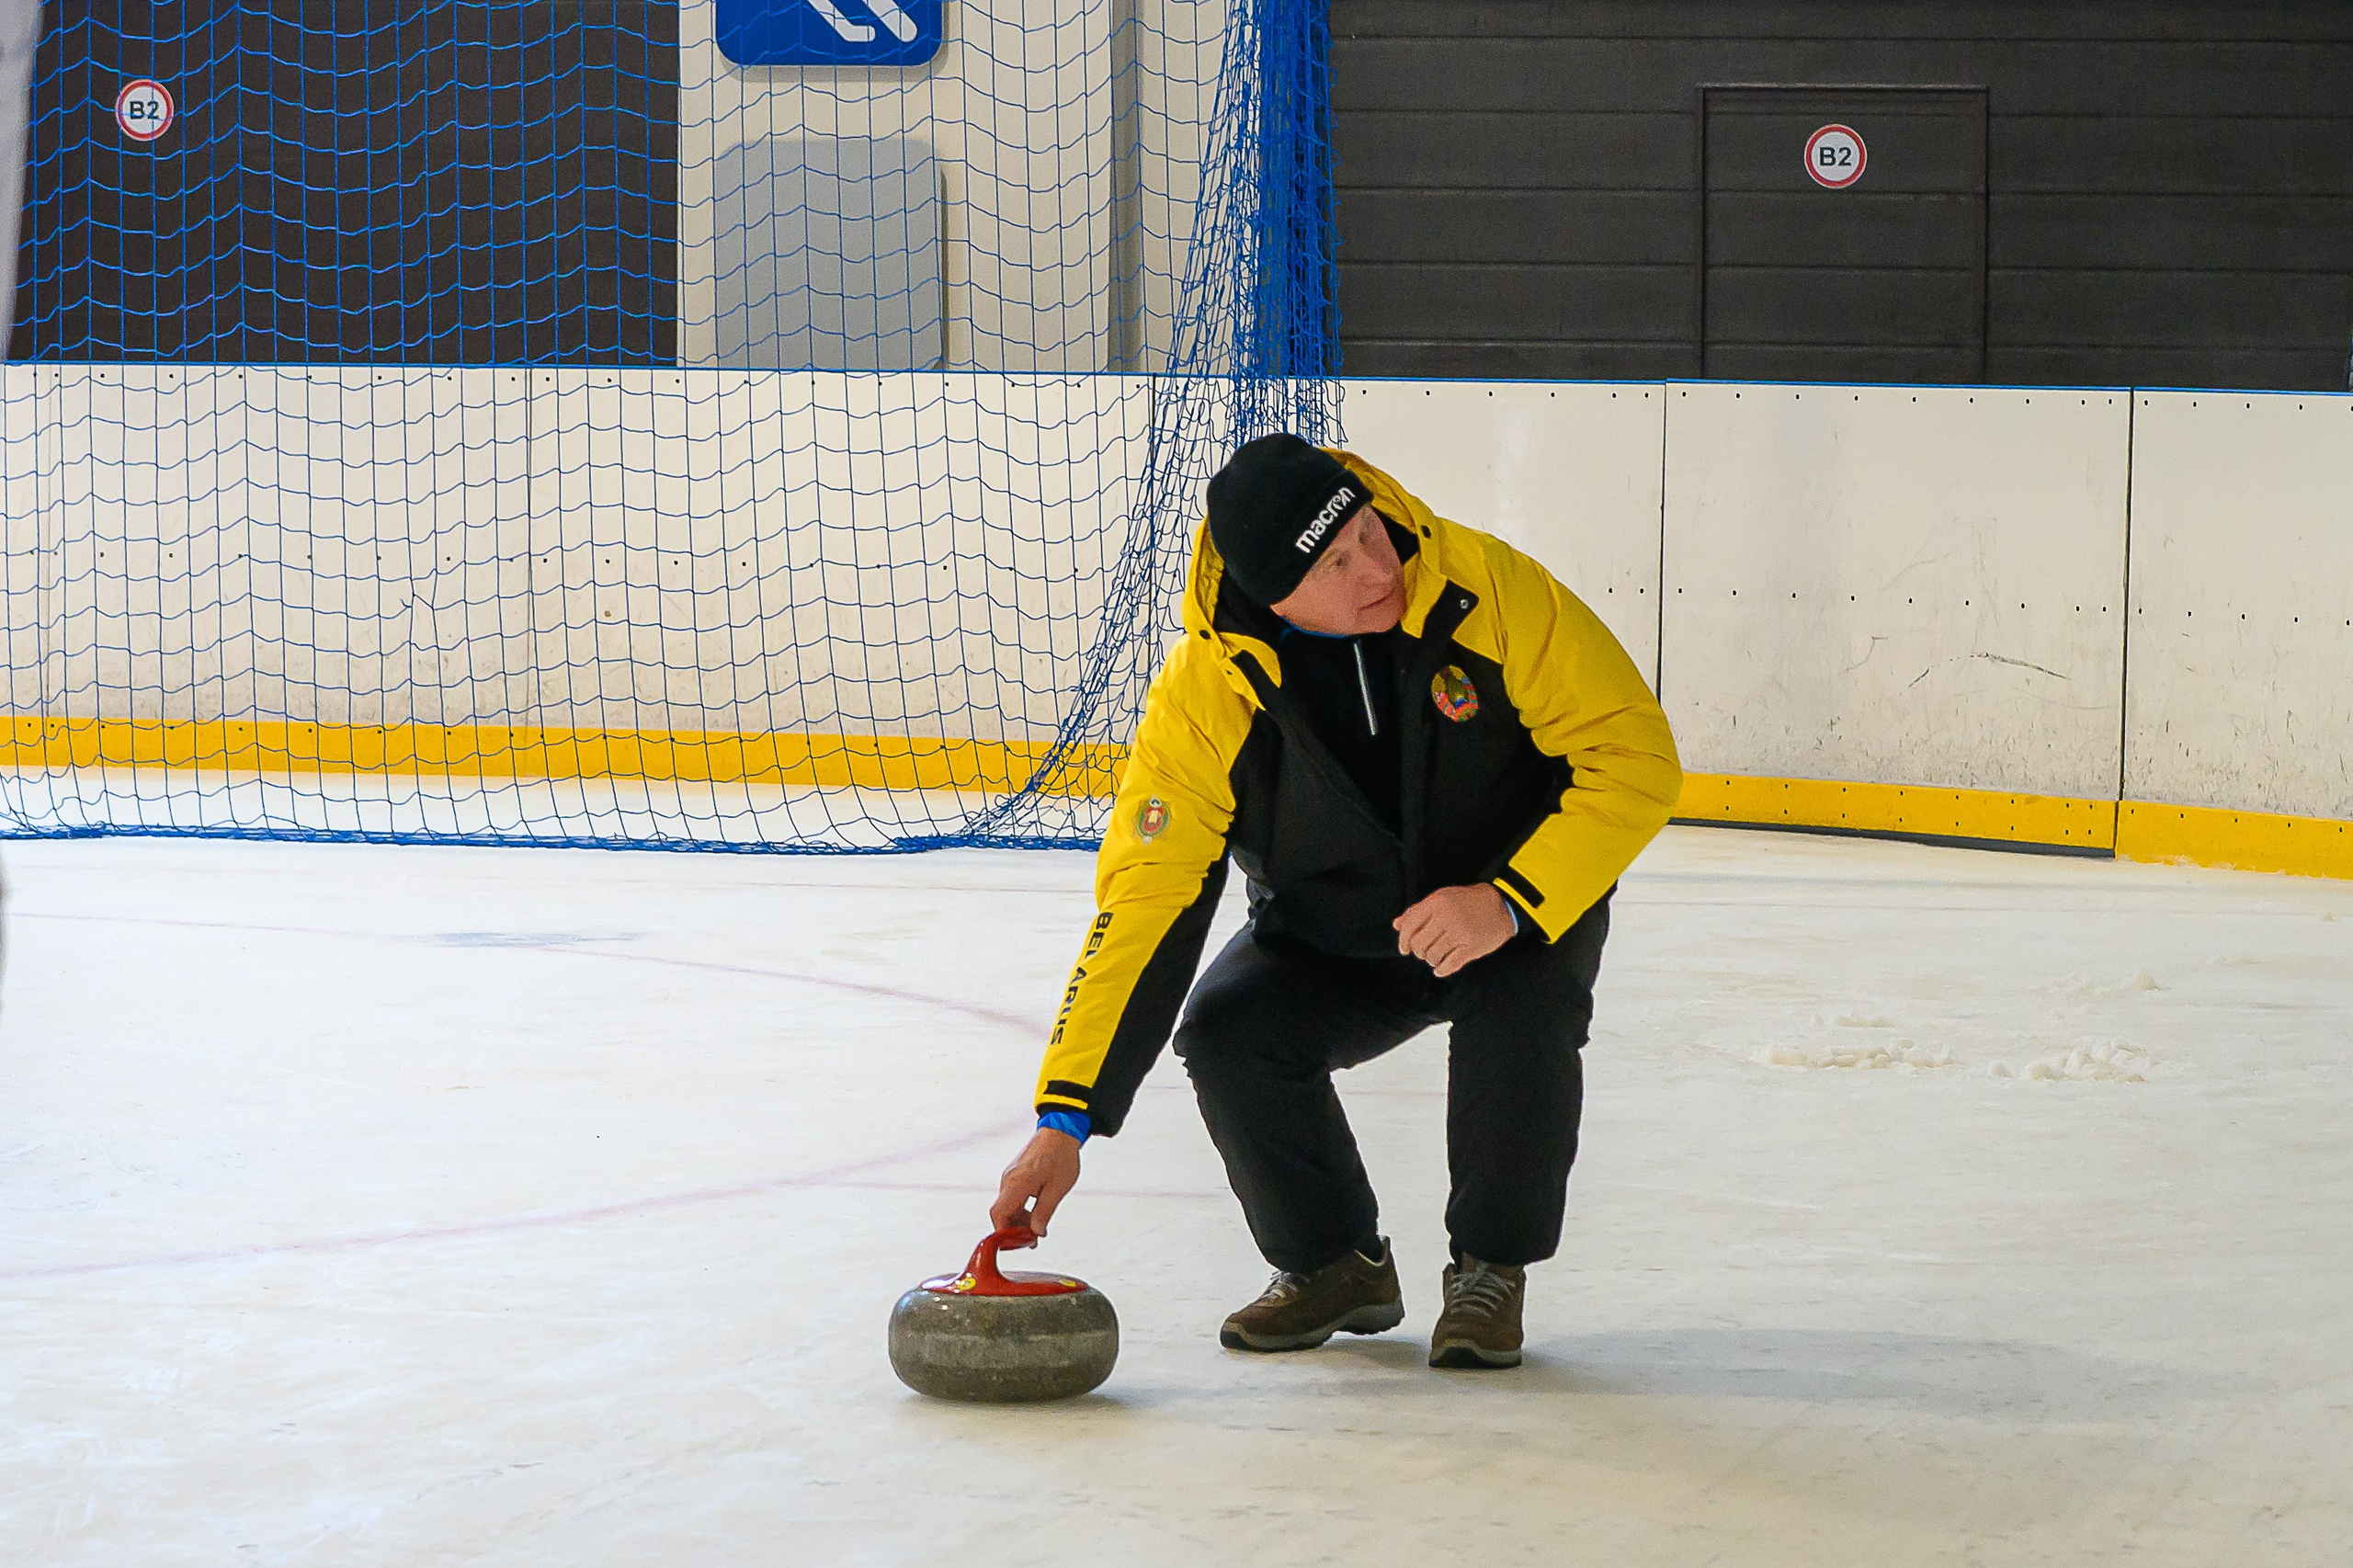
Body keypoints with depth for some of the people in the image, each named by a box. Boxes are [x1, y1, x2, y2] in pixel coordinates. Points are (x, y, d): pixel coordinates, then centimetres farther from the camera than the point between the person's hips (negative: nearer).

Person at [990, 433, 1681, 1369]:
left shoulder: (1490, 590, -26)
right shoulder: (1206, 692, -23)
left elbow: (1634, 756, -21)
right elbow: (1141, 902, -22)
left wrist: (1510, 902, -33)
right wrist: (1064, 1122, -28)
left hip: (1527, 915, -2)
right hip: (1330, 941, 2)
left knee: (1520, 1013, -33)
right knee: (1227, 1033, -24)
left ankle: (1491, 1269, -7)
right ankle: (1333, 1264, 3)